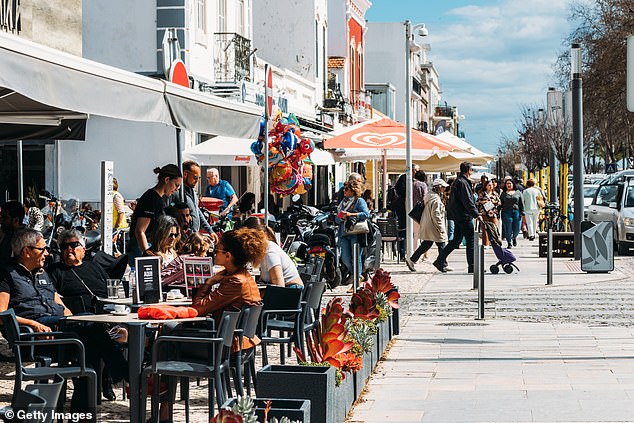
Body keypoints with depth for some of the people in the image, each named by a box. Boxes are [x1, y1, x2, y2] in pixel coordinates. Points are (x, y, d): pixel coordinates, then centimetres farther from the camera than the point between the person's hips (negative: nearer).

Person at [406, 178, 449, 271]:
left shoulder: (429, 196, 13)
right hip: (433, 226, -10)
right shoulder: (436, 199, -18)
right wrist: (441, 228, -18)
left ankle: (411, 260, 8)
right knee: (441, 245, 1)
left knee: (426, 244, 12)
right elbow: (436, 215, -22)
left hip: (426, 226, 10)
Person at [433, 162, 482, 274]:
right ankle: (472, 267, -2)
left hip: (457, 217, 10)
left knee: (456, 240, 14)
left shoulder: (457, 181, 16)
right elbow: (468, 201, -20)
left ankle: (440, 261, 14)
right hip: (464, 217, -10)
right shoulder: (462, 182, -16)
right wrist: (476, 214, -18)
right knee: (471, 240, -4)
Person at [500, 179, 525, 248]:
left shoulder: (518, 193, 13)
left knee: (517, 229, 0)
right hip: (507, 213, -1)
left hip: (516, 212, 1)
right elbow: (500, 203, 11)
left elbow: (521, 203, 11)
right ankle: (509, 243, 6)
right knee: (508, 229, -6)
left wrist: (522, 212, 2)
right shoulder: (503, 194, 12)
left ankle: (514, 237, 31)